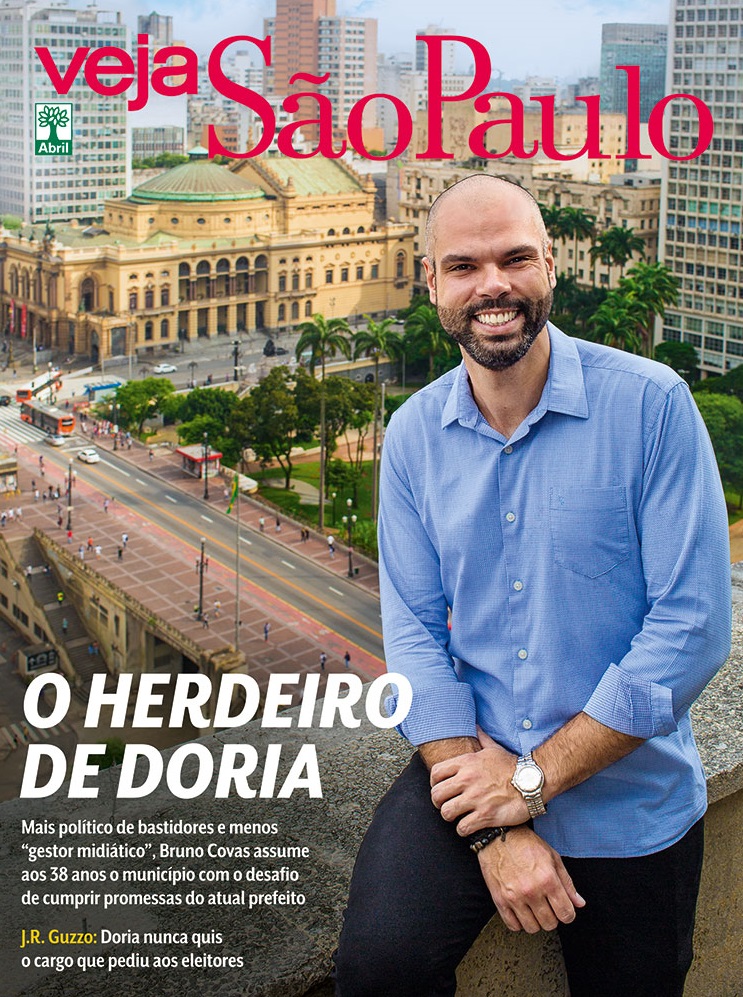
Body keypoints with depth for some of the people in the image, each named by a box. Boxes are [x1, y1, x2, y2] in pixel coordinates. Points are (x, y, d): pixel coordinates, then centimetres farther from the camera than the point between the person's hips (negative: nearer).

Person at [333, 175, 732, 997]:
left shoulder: (652, 405, -13)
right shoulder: (413, 434, -1)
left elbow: (694, 627, -16)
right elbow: (414, 630, -4)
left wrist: (533, 778, -15)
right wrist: (496, 831, -15)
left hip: (628, 803, -1)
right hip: (473, 762, 2)